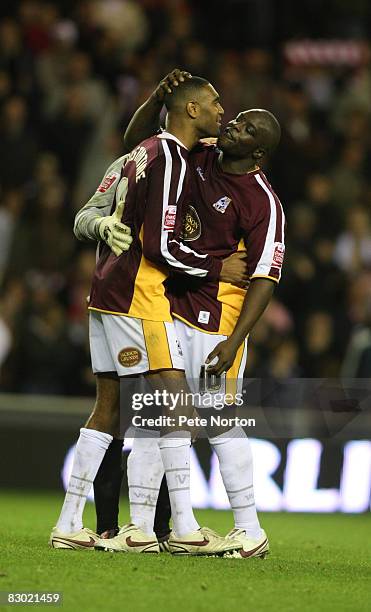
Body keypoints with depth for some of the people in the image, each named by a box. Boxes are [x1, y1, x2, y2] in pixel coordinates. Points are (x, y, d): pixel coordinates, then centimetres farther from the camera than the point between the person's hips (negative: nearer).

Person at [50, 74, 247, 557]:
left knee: (109, 407, 10)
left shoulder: (148, 150, 16)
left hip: (107, 292, 10)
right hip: (137, 295, -10)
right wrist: (217, 268, -6)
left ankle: (69, 524, 10)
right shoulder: (171, 160, -13)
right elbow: (160, 247, -17)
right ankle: (185, 528, -8)